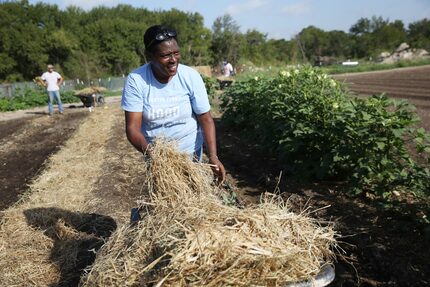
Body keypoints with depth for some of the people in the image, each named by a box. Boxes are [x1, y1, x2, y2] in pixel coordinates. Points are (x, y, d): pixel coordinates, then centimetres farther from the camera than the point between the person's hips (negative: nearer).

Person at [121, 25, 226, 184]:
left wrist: (213, 156, -25)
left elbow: (205, 119, -14)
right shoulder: (136, 80, -19)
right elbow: (132, 127, -20)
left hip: (189, 150, 0)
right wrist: (149, 152, -38)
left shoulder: (191, 76, -17)